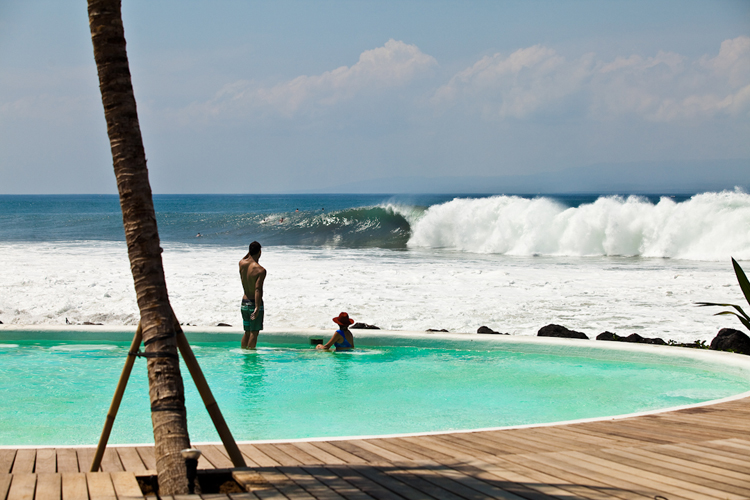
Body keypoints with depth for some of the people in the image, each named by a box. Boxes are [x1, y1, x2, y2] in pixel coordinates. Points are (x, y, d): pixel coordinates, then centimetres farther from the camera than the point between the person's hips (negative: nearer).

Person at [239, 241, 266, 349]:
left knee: (247, 332, 18)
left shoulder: (242, 263, 0)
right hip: (254, 303, -7)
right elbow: (258, 289, -26)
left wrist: (249, 252, 14)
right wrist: (257, 308, -30)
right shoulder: (260, 270, -19)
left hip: (244, 303, 7)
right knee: (254, 332, 0)